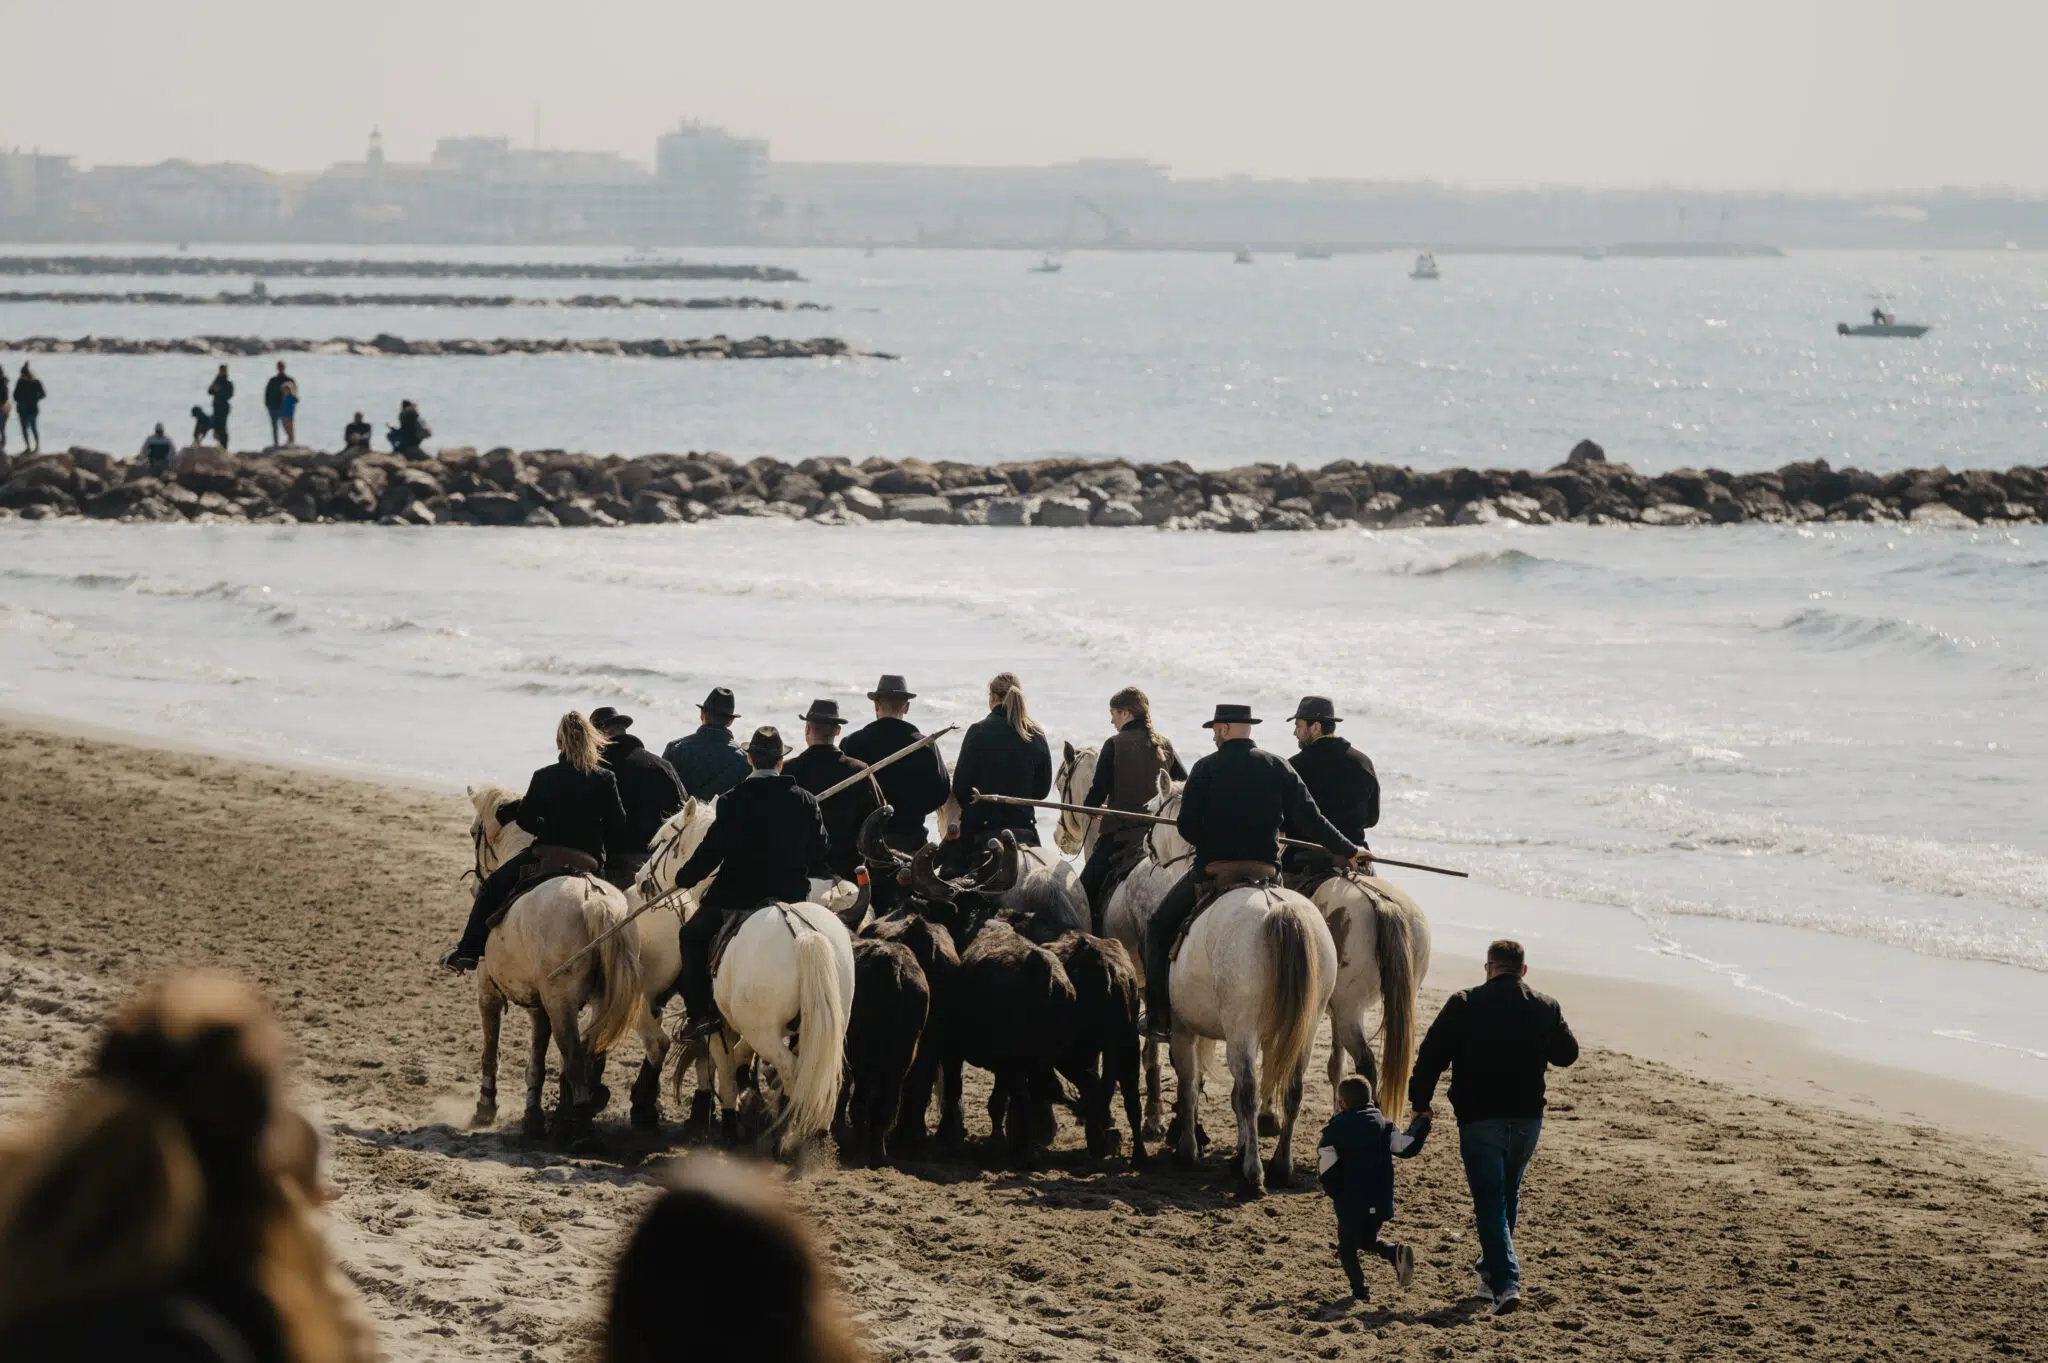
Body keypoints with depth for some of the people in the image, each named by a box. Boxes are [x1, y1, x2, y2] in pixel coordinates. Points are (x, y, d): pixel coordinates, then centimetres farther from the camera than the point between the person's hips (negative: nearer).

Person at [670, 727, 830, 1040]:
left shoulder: (732, 801, -12)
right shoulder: (806, 801, -1)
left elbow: (711, 850, -11)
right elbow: (820, 855, 5)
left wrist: (683, 879, 5)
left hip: (737, 897, -3)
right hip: (791, 895, 3)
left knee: (693, 936, 17)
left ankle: (701, 1013, 7)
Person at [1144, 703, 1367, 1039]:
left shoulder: (1206, 768, -5)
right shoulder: (1278, 768, 4)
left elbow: (1187, 827, -8)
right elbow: (1310, 821, 1)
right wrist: (1349, 850, 12)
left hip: (1212, 870, -3)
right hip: (1266, 870, 3)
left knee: (1159, 928, 14)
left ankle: (1160, 1019, 4)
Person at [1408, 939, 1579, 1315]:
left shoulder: (1463, 1005, -5)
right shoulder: (1545, 1008, 3)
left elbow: (1432, 1055, -6)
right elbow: (1567, 1054, 16)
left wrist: (1421, 1102, 4)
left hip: (1479, 1119, -3)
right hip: (1527, 1118, 3)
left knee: (1490, 1202, -4)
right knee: (1507, 1197, 21)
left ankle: (1506, 1282, -19)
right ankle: (1492, 1273, 32)